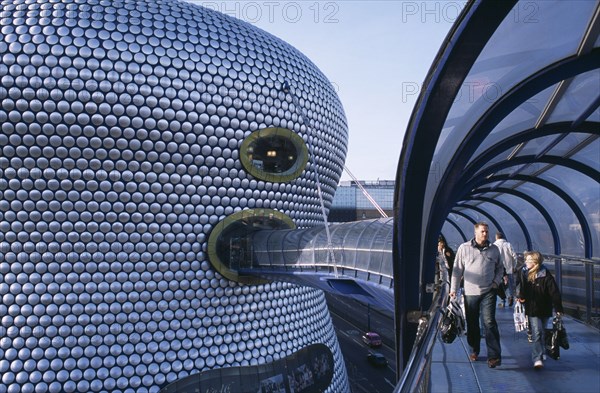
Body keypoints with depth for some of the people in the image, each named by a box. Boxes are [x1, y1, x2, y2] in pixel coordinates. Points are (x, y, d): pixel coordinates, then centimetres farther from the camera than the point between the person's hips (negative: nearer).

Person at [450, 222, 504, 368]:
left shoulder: (494, 249, 5)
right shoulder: (464, 248, -2)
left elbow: (499, 268, 20)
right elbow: (457, 270, 1)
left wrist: (496, 282, 5)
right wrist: (453, 289, -2)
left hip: (488, 292, 0)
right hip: (470, 292, 0)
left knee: (489, 322, -9)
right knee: (472, 323, 11)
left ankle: (494, 355, -5)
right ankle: (474, 350, 28)